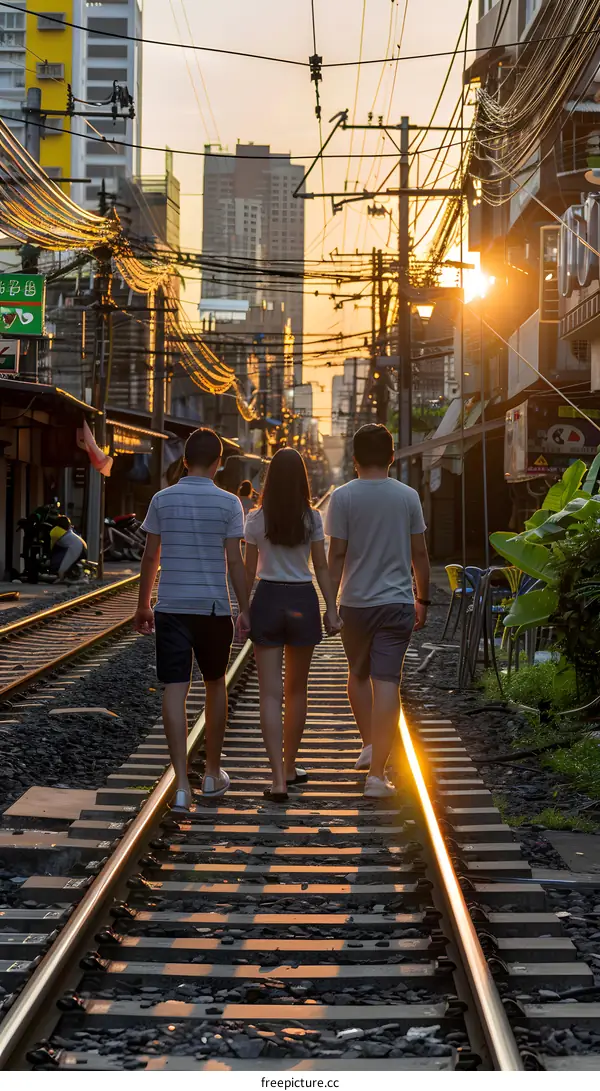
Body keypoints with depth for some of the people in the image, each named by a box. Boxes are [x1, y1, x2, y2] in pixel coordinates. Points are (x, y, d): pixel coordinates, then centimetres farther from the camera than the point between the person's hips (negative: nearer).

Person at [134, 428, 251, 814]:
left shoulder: (162, 500, 1)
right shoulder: (228, 503, -5)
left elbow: (150, 557, 4)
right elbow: (234, 561, -6)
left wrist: (143, 606, 13)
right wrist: (246, 610, 1)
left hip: (171, 608, 0)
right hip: (214, 607, 0)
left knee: (175, 691, -3)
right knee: (215, 685, 17)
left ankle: (182, 783, -12)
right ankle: (213, 774, 27)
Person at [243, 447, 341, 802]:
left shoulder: (257, 519, -3)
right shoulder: (312, 519, -3)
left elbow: (249, 570, 0)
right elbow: (322, 568, -3)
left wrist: (243, 610, 10)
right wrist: (332, 610, 2)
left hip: (267, 600, -1)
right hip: (303, 601, 1)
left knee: (271, 693, -2)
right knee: (296, 690, 16)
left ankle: (279, 778, -11)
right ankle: (290, 767, 27)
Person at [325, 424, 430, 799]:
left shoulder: (344, 497, -5)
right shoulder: (408, 496, 1)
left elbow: (337, 555, -5)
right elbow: (420, 554, 5)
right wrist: (423, 600, 16)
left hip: (356, 601, 0)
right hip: (398, 602, 0)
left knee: (359, 674, 23)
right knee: (387, 683, -4)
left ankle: (369, 744, 23)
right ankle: (378, 773, -7)